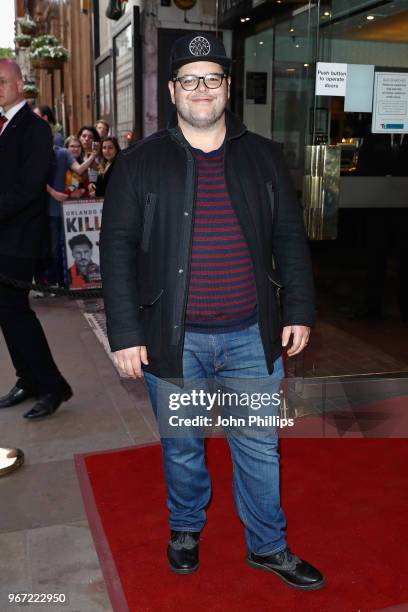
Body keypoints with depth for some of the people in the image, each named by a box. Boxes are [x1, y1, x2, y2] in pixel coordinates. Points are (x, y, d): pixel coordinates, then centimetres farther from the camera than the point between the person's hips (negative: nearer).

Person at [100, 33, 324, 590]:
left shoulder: (263, 157, 6)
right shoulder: (140, 163, -1)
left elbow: (290, 237, 9)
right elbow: (117, 250, -3)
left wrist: (299, 311, 3)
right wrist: (125, 334, -8)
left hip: (253, 336, 2)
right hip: (174, 340, -1)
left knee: (260, 447, 13)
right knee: (182, 448, 16)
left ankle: (268, 546, 34)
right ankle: (185, 529, 42)